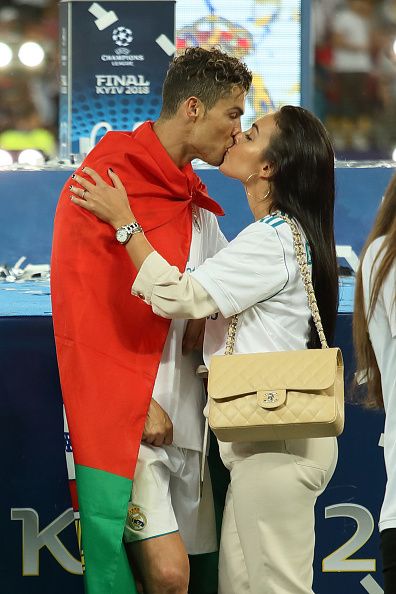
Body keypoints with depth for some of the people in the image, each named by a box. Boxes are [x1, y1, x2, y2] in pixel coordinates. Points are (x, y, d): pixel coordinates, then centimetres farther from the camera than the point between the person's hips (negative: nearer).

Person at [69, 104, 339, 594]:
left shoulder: (272, 241, -16)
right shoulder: (288, 234, 17)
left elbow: (178, 296, -20)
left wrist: (123, 221, -13)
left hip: (274, 441, -10)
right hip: (267, 435, 10)